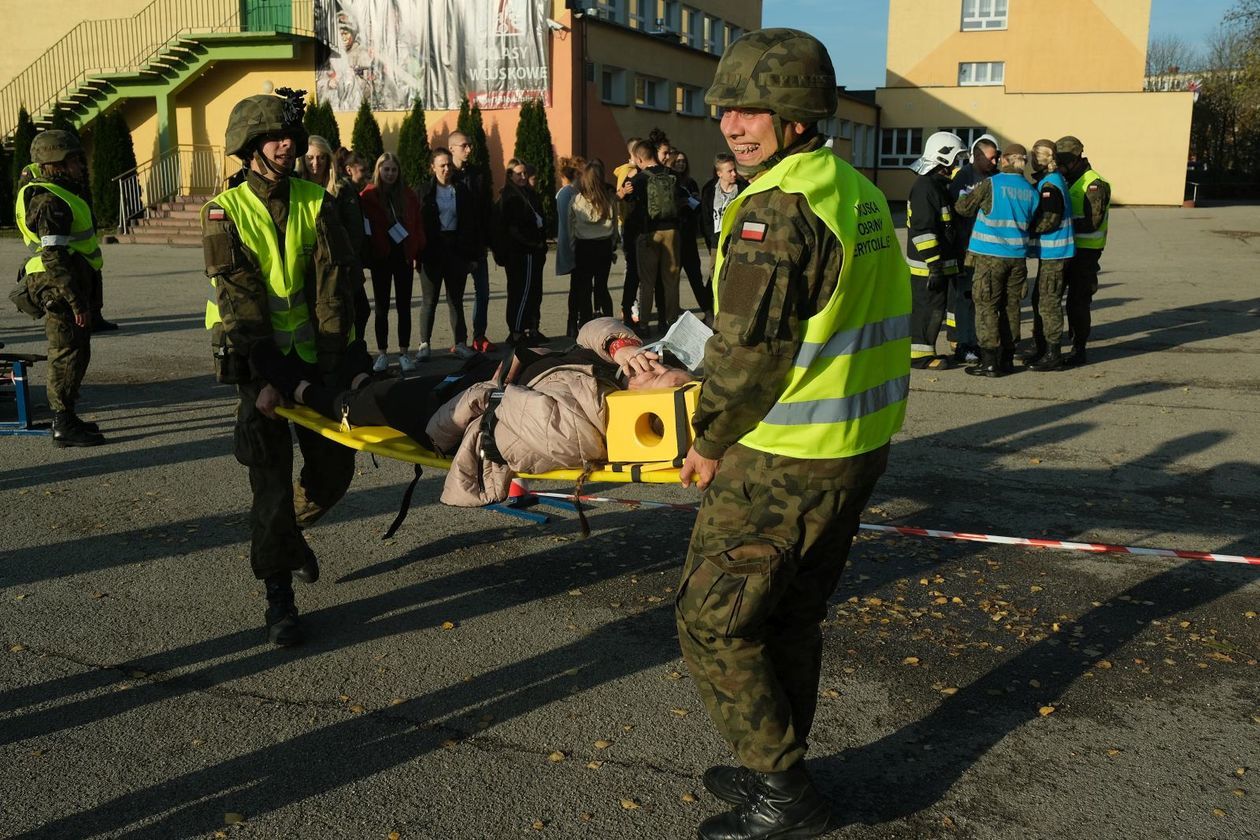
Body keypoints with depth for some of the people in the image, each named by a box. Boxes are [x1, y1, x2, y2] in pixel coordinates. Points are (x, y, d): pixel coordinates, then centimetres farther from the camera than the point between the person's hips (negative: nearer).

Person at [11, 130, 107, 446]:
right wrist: (76, 301, -24)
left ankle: (66, 417, 28)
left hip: (72, 283, 11)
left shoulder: (61, 193, 16)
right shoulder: (50, 201, -17)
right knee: (69, 353, -6)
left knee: (74, 352, 17)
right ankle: (64, 426, 0)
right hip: (60, 288, -11)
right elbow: (54, 257, -23)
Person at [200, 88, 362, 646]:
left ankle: (290, 532, 39)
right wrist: (264, 376, -21)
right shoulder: (225, 212, -6)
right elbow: (237, 299, -13)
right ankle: (278, 599, 5)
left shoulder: (316, 203, 1)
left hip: (311, 352, 3)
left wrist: (331, 366, -14)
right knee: (272, 475, -5)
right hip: (255, 358, -3)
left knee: (334, 468, 7)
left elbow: (335, 285, -5)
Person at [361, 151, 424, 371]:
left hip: (404, 256, 2)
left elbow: (418, 225, 7)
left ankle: (404, 353, 12)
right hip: (381, 257, -2)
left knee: (404, 306, 6)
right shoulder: (369, 196, -3)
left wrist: (418, 252, 0)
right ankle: (382, 353, 13)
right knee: (382, 307, 6)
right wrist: (367, 254, -12)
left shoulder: (408, 196, 5)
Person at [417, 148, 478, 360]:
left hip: (457, 250, 2)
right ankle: (424, 344, 10)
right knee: (429, 300, 3)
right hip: (432, 251, -2)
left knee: (456, 299, 9)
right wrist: (418, 253, -9)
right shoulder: (425, 192, 1)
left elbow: (472, 224, 6)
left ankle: (460, 343, 14)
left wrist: (472, 254, 1)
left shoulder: (462, 191, 6)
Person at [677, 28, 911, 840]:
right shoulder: (861, 194, 10)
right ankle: (779, 772, 34)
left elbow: (746, 346, -21)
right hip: (859, 446, 9)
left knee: (713, 619, 4)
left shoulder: (778, 207, -19)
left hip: (783, 461, -9)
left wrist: (710, 441, -6)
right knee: (791, 615, 20)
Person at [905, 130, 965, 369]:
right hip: (928, 265, -10)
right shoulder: (926, 187, -19)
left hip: (938, 262, 10)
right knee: (929, 308, -4)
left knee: (930, 307, 16)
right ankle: (920, 355, 5)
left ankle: (923, 351, 24)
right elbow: (923, 230, -24)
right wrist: (935, 265, -24)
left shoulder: (938, 184, 15)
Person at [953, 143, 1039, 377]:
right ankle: (1007, 359, 18)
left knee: (987, 307, -1)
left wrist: (963, 196, 19)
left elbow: (963, 207, -1)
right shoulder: (1030, 191, 6)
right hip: (1018, 257, 5)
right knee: (1011, 307, 12)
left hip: (990, 256, -5)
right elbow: (1033, 224, 13)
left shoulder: (990, 185, -9)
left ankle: (990, 361, -4)